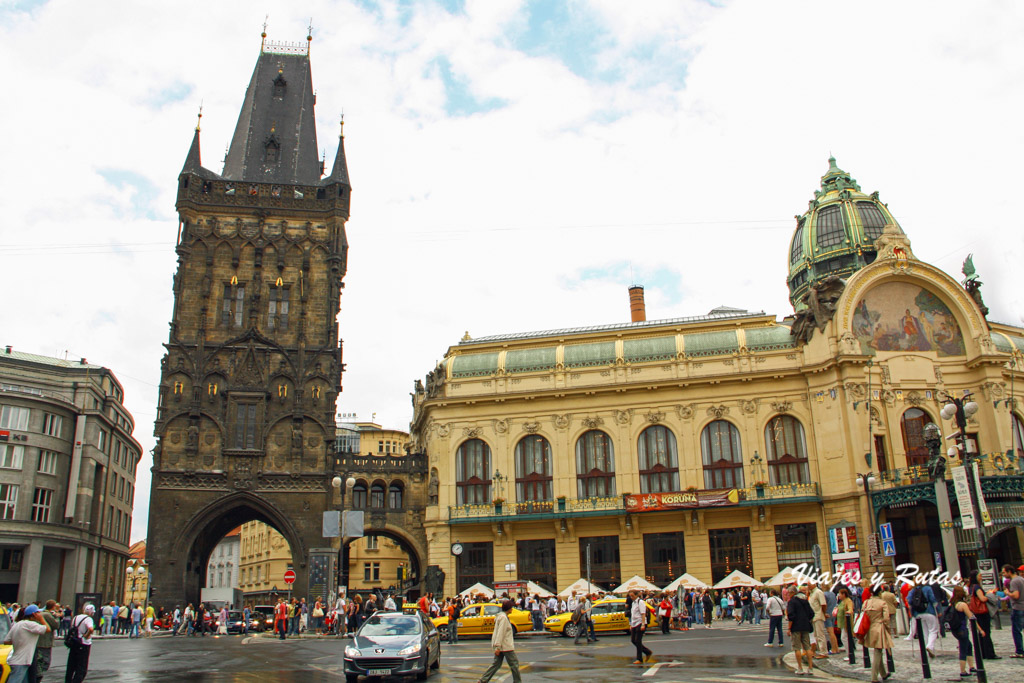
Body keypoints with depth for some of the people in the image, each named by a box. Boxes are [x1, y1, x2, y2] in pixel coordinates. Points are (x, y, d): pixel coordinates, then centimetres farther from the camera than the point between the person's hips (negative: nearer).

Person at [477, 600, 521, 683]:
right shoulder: (503, 618, -16)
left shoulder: (502, 616, 16)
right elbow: (500, 633, -22)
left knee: (496, 664, 10)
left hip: (501, 646, 10)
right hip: (505, 646, -10)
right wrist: (498, 647, -25)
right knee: (514, 663, 0)